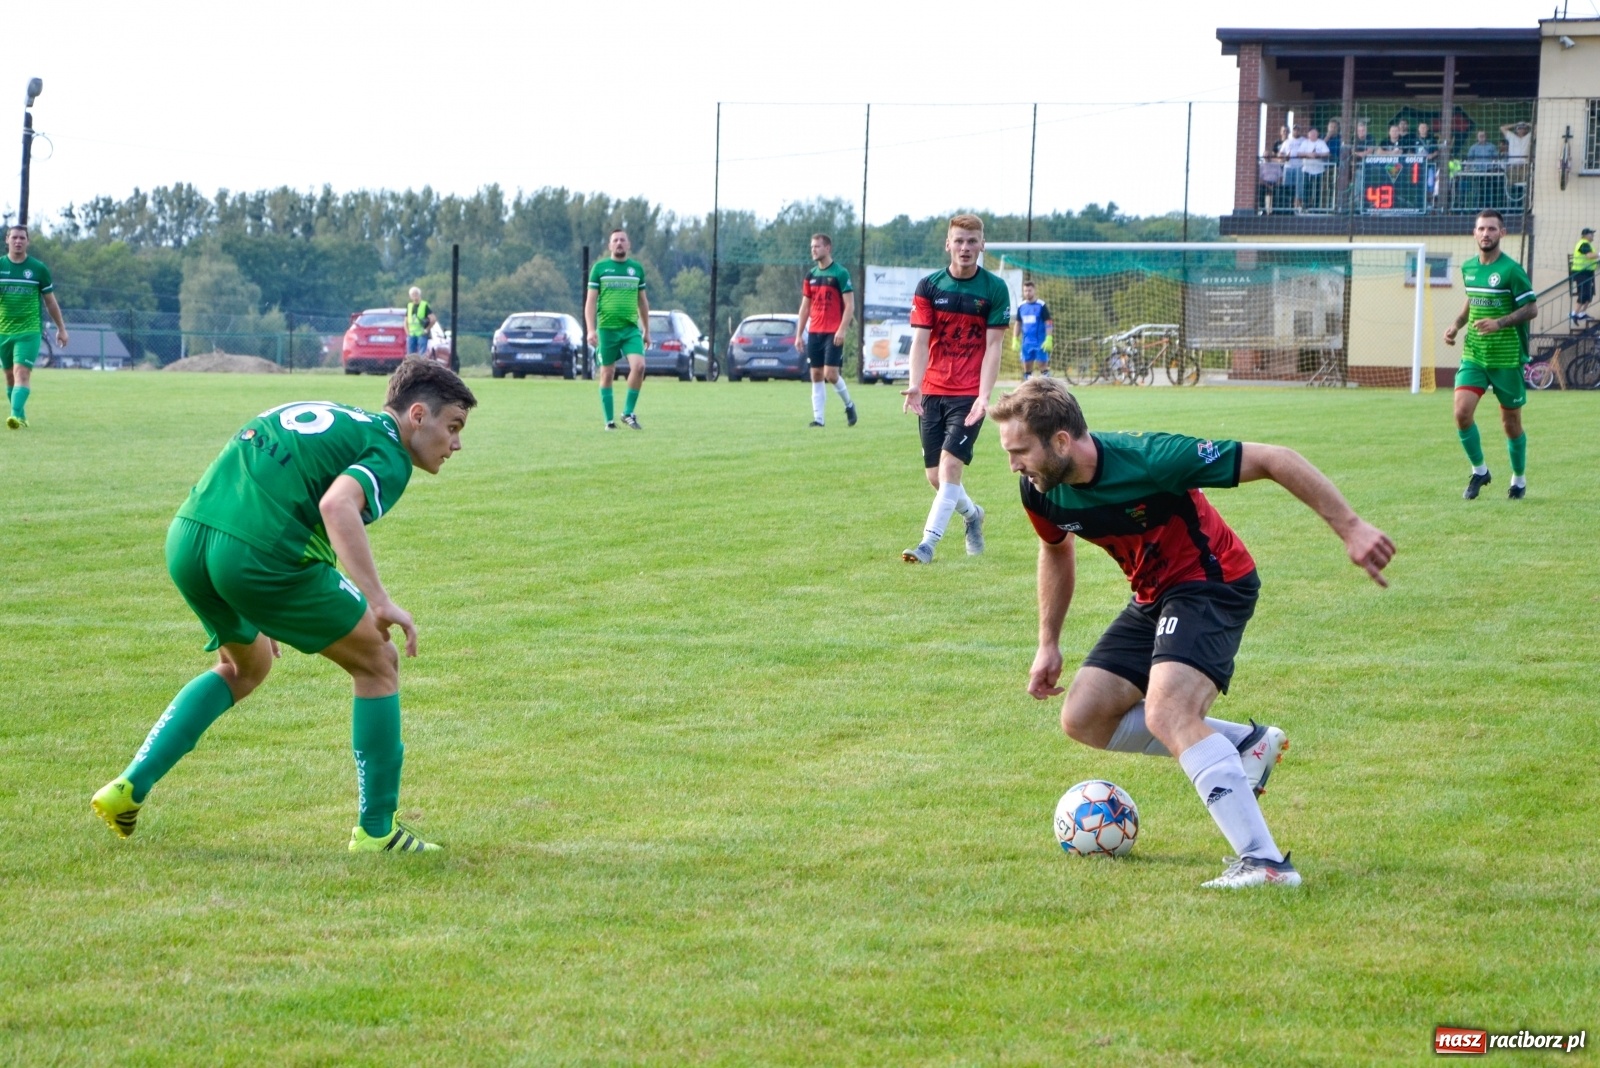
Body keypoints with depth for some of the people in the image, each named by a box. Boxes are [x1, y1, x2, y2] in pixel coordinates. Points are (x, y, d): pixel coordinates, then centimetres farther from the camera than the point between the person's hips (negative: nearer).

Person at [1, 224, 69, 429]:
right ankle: (20, 415, 24)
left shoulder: (39, 269, 1)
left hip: (29, 331, -3)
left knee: (22, 373, -17)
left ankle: (17, 414, -29)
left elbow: (50, 301, 10)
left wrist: (61, 328, 14)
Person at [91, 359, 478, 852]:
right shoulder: (389, 454, 3)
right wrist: (380, 602, -21)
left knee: (246, 666, 34)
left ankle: (129, 787, 24)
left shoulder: (311, 414, 29)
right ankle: (377, 830, 17)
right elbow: (337, 505, -19)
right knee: (378, 664, 12)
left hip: (185, 539, 8)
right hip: (262, 556, -8)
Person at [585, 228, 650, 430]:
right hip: (607, 328, -2)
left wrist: (646, 331, 18)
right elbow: (590, 301, 1)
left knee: (639, 365, -17)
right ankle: (609, 420, 11)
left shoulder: (637, 268, 11)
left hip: (631, 328, 2)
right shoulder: (599, 268, 3)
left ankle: (628, 413, -4)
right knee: (607, 374, 2)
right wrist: (591, 329, -10)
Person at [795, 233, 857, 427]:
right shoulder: (811, 275, 12)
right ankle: (818, 418, 4)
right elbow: (805, 307, 17)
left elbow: (850, 305, -9)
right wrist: (799, 334, 11)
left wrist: (842, 330, -18)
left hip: (833, 334, -6)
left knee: (830, 374, -12)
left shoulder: (840, 273, -6)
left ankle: (849, 405, 12)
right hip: (814, 332, 6)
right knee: (816, 376, 3)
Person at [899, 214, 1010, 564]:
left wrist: (984, 396, -17)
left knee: (950, 465, -17)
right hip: (933, 392, 3)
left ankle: (928, 543, -18)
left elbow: (993, 347, -5)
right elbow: (920, 340, -2)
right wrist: (914, 385, -18)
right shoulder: (929, 287, 2)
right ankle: (972, 514, 35)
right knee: (934, 476, 6)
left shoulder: (995, 290, -3)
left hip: (970, 394, -3)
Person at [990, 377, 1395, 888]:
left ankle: (1264, 861, -31)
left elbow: (1275, 460, -25)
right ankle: (1243, 744, 11)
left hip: (1212, 584, -8)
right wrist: (1048, 645, 17)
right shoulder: (1042, 491, -10)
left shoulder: (1149, 459, -31)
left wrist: (1350, 529, -27)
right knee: (1083, 717, 2)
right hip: (1152, 598, 8)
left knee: (1167, 714, -28)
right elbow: (1056, 550, 16)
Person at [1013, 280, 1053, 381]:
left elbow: (1048, 323, -6)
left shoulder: (1042, 306, -5)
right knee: (1026, 367, 6)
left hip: (1040, 342, -5)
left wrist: (1048, 339, -14)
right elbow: (1018, 324, 16)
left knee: (1042, 365, -6)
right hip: (1026, 342, 5)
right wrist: (1015, 339, 10)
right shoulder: (1021, 306, 9)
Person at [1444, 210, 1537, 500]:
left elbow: (1532, 309, -11)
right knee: (1462, 412, -13)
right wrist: (1456, 325, 7)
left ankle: (1519, 479, 27)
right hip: (1473, 355, 4)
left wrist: (1499, 323, -23)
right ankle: (1479, 470, 8)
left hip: (1507, 358, -4)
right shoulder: (1468, 267, 7)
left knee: (1511, 422, 6)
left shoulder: (1511, 269, -11)